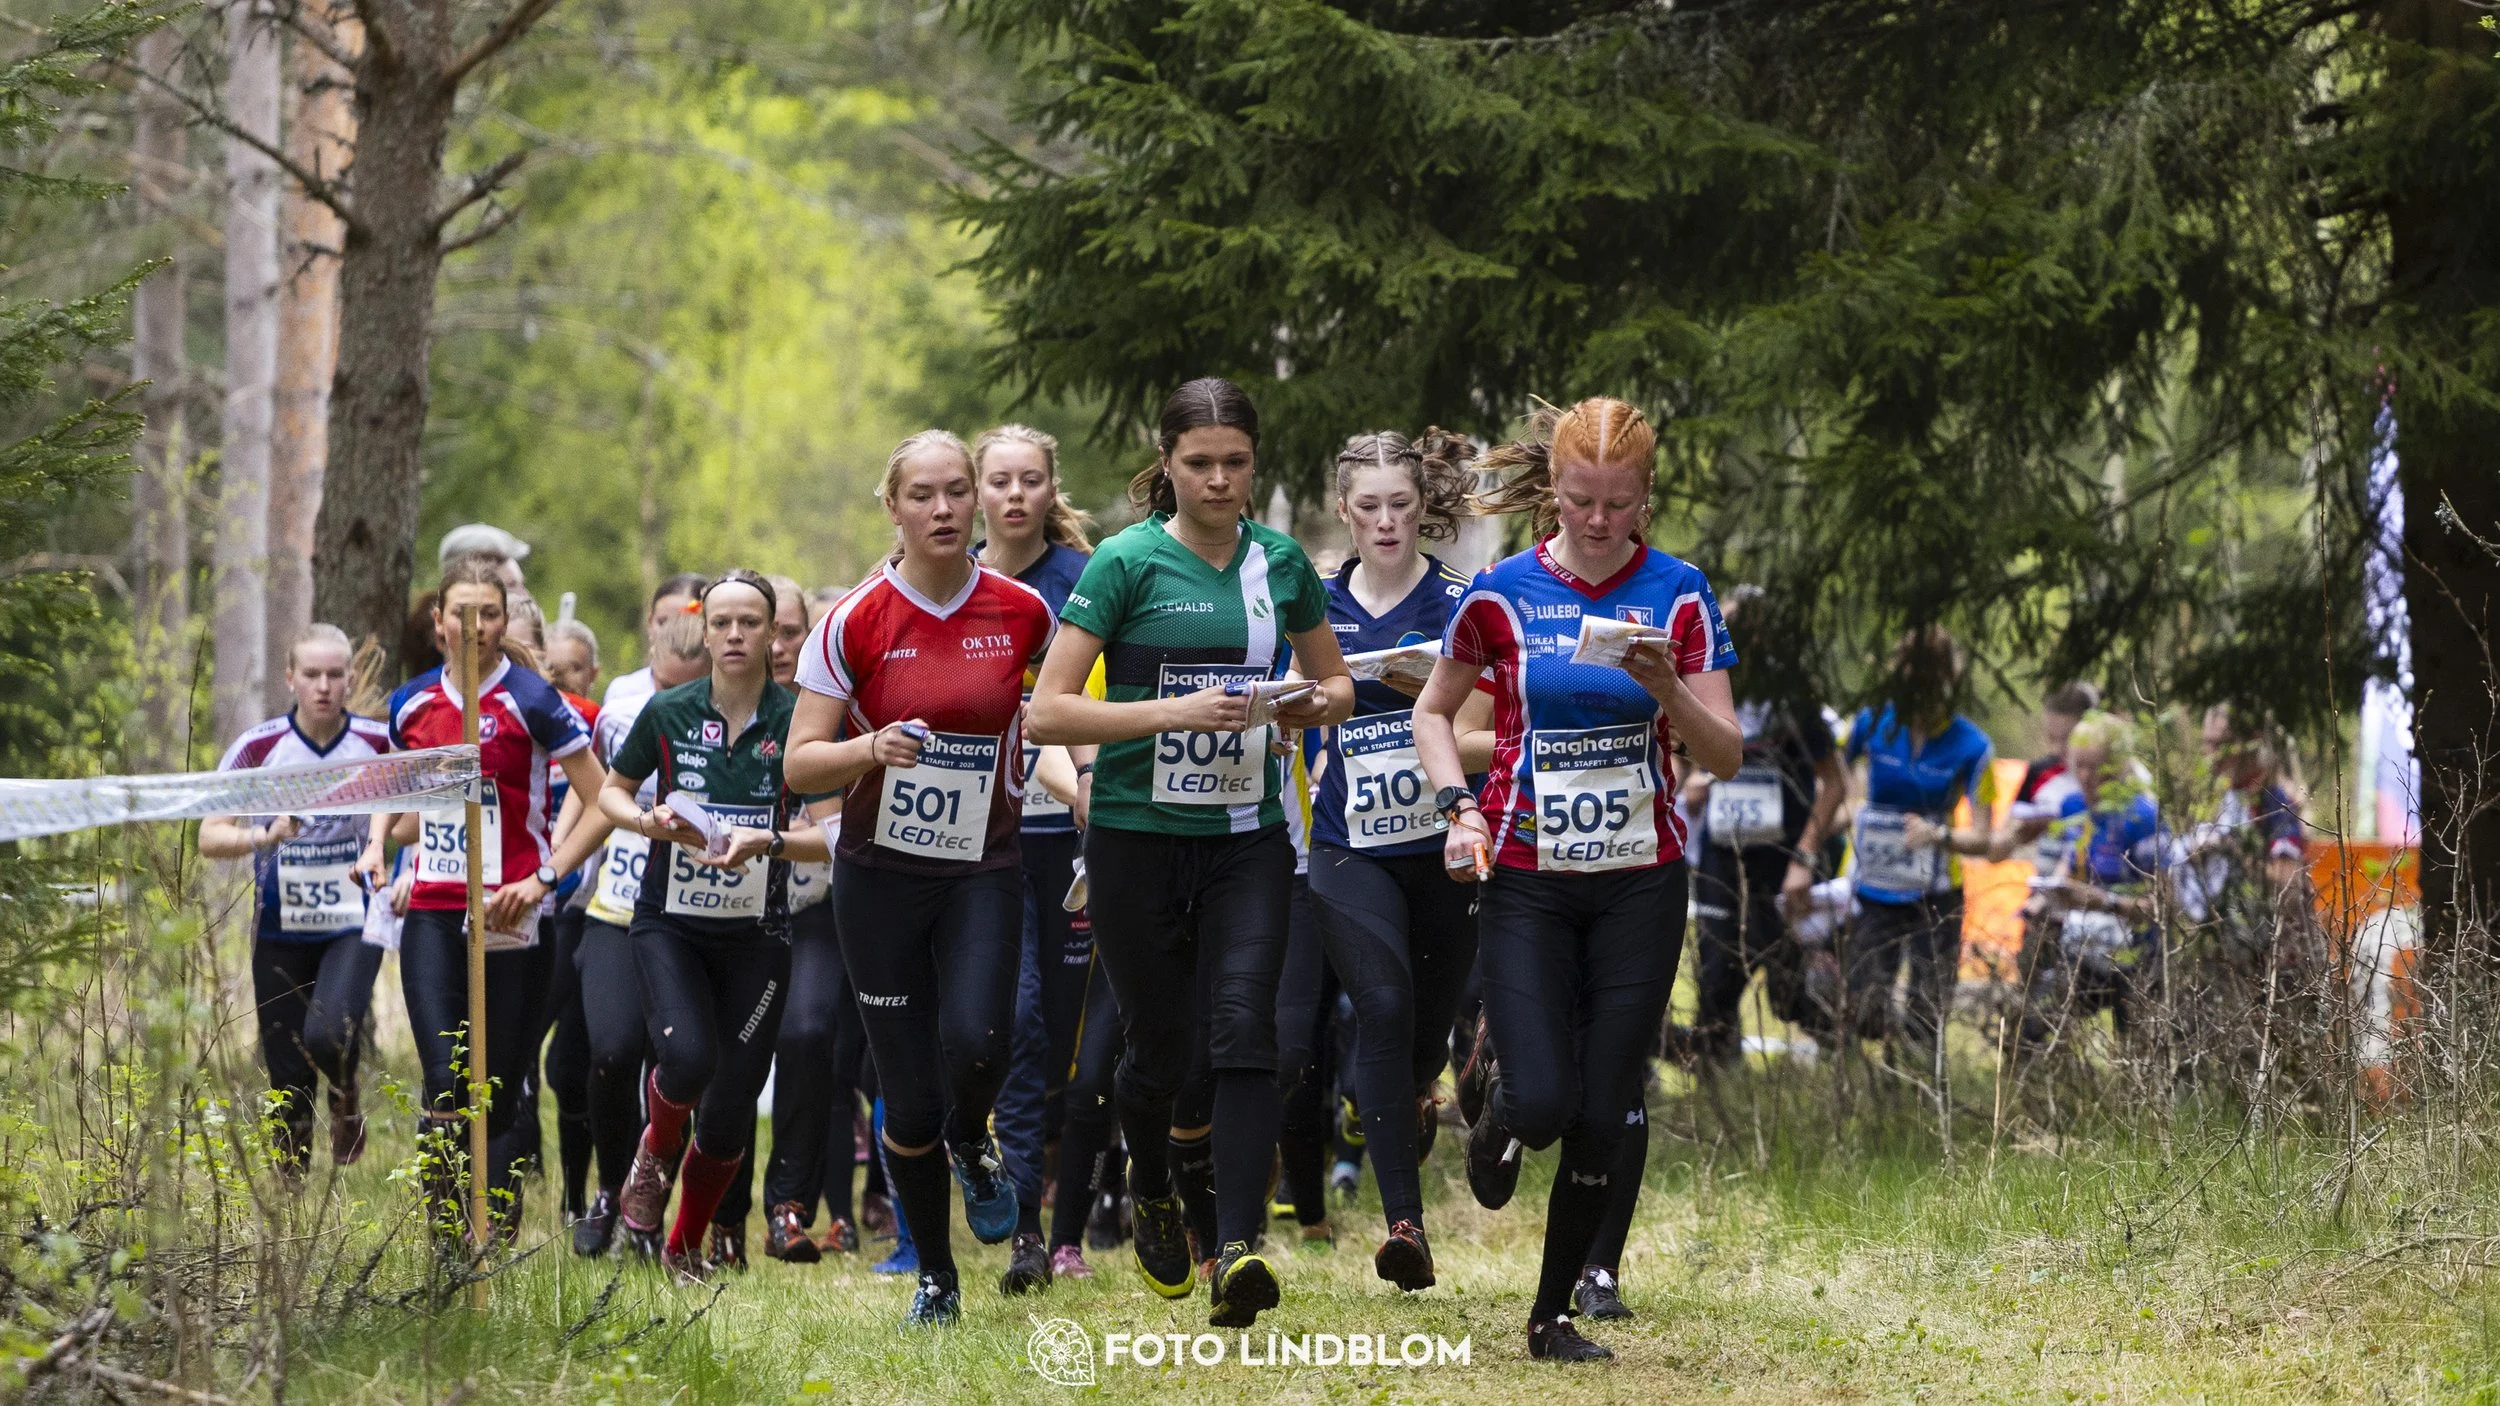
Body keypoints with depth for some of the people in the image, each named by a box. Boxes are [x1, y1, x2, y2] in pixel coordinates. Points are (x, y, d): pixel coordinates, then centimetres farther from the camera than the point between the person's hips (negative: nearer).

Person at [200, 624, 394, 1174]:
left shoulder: (380, 744, -4)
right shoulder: (257, 748, -5)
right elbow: (210, 838, -5)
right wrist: (263, 837, -24)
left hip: (353, 924, -1)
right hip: (281, 928, 1)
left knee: (328, 1034, -25)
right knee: (288, 1078, 3)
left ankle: (346, 1104, 9)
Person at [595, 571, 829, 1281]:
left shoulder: (797, 718, -7)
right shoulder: (668, 712, -3)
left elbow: (830, 835, -6)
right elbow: (612, 791, 12)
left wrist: (767, 841, -24)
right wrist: (651, 821, -9)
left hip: (756, 935, 0)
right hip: (670, 922, 0)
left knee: (732, 1109, 2)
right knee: (689, 1057, -26)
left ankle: (686, 1248, 26)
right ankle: (658, 1147, 9)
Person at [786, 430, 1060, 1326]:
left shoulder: (1023, 613, -2)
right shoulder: (855, 622, -7)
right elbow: (801, 763, -5)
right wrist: (873, 749, -23)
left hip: (984, 871, 0)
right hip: (882, 874, 0)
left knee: (973, 1042, -26)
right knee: (910, 1103, 0)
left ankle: (972, 1147, 10)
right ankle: (935, 1277, 21)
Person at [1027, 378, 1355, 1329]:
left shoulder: (1280, 562, 6)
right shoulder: (1127, 562, -7)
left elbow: (1337, 684, 20)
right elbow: (1048, 714, -13)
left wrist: (1312, 705, -4)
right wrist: (1178, 711, -22)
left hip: (1247, 837, 2)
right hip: (1138, 834, -2)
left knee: (1244, 1028, -15)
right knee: (1159, 1045, 6)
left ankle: (1239, 1251, -22)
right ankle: (1152, 1190, 38)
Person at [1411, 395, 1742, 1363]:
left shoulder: (1678, 593, -2)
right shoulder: (1502, 593, -4)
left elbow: (1725, 758, -3)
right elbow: (1434, 712, 11)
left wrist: (1670, 692, -22)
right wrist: (1457, 805, -6)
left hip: (1641, 882, 1)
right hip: (1528, 877, -1)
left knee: (1601, 1118, 0)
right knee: (1542, 1104, -14)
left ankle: (1553, 1313, 16)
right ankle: (1495, 1101, 24)